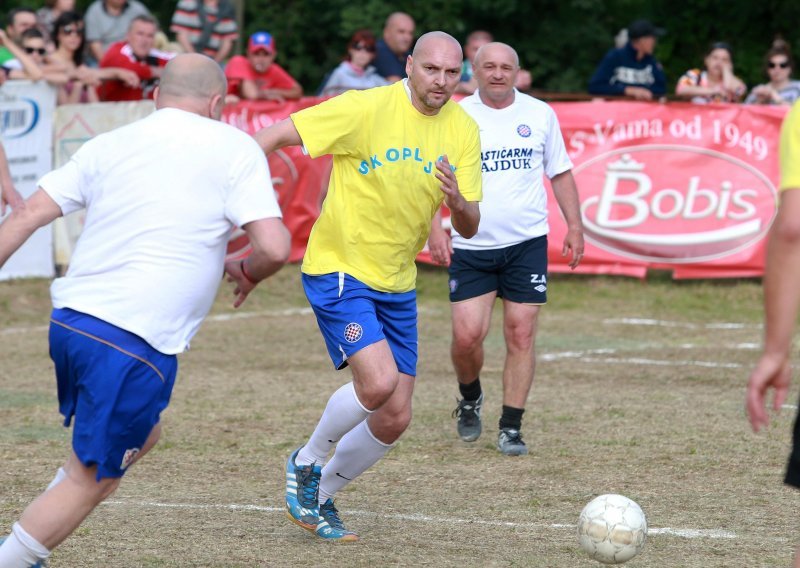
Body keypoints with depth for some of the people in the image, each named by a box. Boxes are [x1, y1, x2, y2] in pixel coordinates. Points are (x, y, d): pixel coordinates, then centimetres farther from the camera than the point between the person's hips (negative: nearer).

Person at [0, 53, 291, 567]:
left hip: (69, 322, 7)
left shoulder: (110, 144, 12)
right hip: (137, 344, -7)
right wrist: (248, 273, 11)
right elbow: (274, 246, -10)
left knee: (141, 435, 27)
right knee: (92, 480, 4)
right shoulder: (234, 148, 0)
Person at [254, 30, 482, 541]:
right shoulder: (368, 108, -15)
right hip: (338, 269, -6)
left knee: (395, 420, 3)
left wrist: (458, 201, -24)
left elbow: (469, 228, -1)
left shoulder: (464, 131, 0)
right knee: (378, 382, -25)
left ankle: (321, 497, 27)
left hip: (397, 286, 6)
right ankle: (307, 463, 3)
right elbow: (277, 135, -12)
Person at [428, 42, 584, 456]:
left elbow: (560, 172, 14)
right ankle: (470, 399, 23)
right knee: (466, 335, -8)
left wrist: (574, 225, 8)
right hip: (470, 246, -1)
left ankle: (511, 428, 6)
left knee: (521, 333, -3)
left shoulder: (540, 114, 5)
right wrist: (435, 228, -8)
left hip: (527, 242, 1)